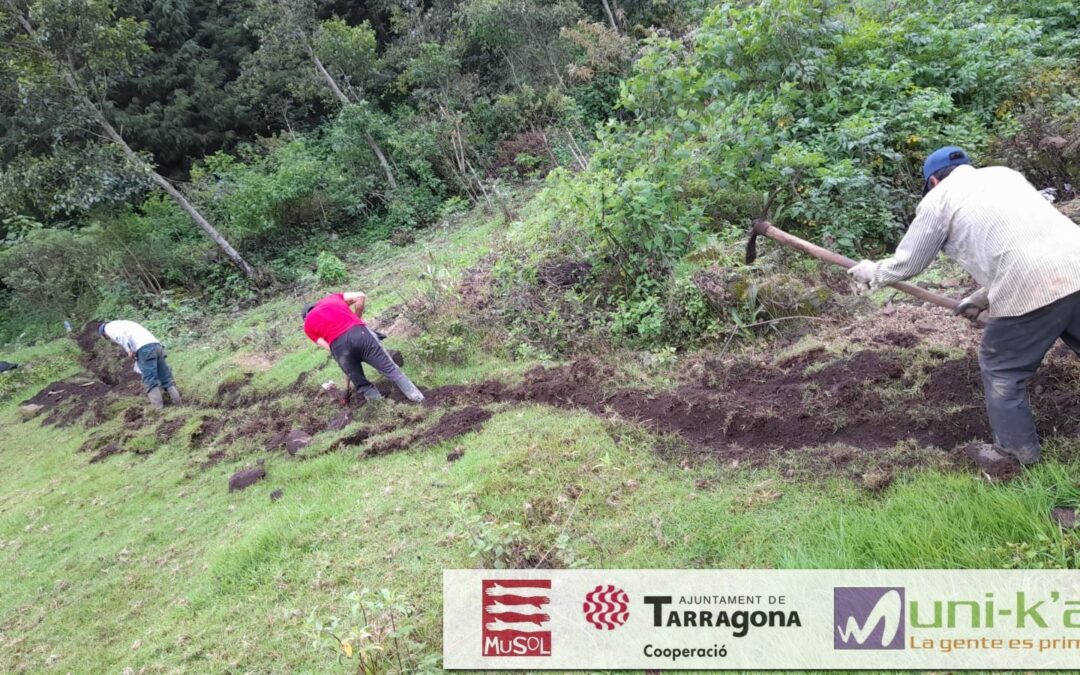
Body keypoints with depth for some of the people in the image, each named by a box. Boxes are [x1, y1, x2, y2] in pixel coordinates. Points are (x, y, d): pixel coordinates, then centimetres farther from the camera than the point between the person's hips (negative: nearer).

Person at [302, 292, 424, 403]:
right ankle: (420, 401, 6)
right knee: (390, 368, 9)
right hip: (360, 332, 1)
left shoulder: (308, 325, 26)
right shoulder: (332, 297, 32)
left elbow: (327, 346, 16)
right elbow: (360, 296, 19)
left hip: (338, 345, -1)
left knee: (361, 384, 22)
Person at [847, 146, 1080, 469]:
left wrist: (872, 273, 35)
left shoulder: (937, 200, 9)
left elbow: (907, 263, 15)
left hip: (1030, 287, -6)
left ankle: (1015, 449, 25)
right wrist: (981, 298, 36)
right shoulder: (1003, 174, 28)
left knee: (1001, 369, 13)